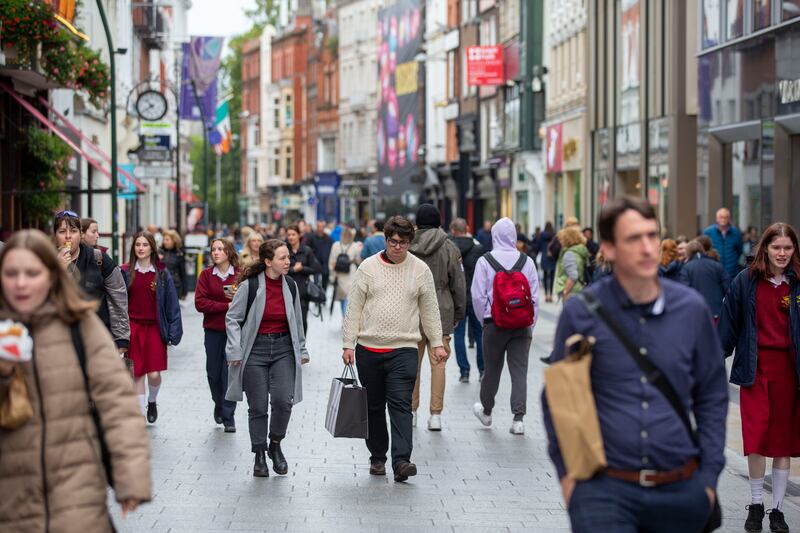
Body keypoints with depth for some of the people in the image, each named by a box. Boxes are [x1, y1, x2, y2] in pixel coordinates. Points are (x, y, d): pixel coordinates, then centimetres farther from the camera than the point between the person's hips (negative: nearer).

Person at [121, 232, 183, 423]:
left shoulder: (162, 273, 2)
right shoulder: (125, 272, 2)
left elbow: (172, 304, 2)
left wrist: (173, 333, -4)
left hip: (154, 328, -1)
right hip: (132, 327, 1)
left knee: (154, 374, -6)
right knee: (137, 374, 2)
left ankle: (152, 402, 26)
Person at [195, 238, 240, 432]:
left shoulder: (241, 275, -3)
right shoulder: (206, 275, 3)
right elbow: (200, 303, -6)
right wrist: (226, 306, -14)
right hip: (213, 331, 2)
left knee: (230, 373, -5)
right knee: (213, 373, 9)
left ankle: (228, 417, 5)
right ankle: (219, 405, 36)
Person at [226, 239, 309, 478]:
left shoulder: (290, 285, 4)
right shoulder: (249, 285, -9)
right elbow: (232, 319, -3)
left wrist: (301, 349, 19)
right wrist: (235, 351, -9)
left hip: (283, 348, 3)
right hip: (255, 349, -3)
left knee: (283, 400, -14)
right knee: (258, 407, 2)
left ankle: (275, 446, 10)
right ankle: (260, 456, 17)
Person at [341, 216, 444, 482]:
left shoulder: (420, 269, 3)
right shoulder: (368, 267, 1)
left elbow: (430, 309, 10)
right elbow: (354, 308, 3)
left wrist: (437, 343, 6)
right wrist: (348, 344, -1)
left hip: (404, 350, -1)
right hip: (369, 348, 1)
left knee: (400, 405, -12)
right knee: (374, 407, 10)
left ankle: (401, 461, -19)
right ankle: (377, 457, 23)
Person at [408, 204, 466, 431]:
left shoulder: (407, 246, -2)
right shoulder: (449, 248, -3)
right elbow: (458, 285, 1)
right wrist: (459, 314, 10)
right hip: (441, 312, -1)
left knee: (413, 362, 10)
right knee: (438, 363, 2)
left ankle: (411, 411, 14)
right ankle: (435, 415, 1)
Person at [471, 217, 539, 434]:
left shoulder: (484, 261, -5)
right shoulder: (527, 262, 0)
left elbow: (478, 296, -5)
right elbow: (535, 296, 2)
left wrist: (483, 321, 8)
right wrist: (530, 324, 10)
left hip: (495, 324, -1)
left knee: (492, 369, 13)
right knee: (519, 370, 2)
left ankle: (486, 411, 32)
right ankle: (518, 418, -4)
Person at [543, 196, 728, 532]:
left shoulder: (691, 309, 3)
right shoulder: (581, 312, -3)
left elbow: (712, 397, 12)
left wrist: (709, 475, 6)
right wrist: (566, 473, 1)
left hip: (681, 491, 3)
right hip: (604, 489, -2)